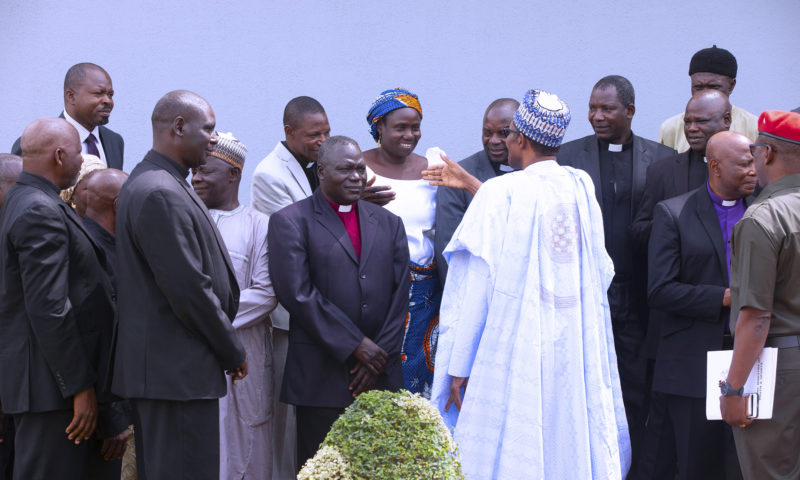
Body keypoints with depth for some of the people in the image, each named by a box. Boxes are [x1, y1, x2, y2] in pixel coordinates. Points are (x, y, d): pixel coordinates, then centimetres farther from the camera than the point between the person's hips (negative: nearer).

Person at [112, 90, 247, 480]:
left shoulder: (148, 183, 16)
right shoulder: (161, 194, -18)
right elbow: (188, 288, -21)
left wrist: (225, 345, 17)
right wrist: (233, 351, -9)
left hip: (158, 365, 11)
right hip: (177, 371, -11)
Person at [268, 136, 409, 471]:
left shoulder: (388, 223, 15)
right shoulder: (290, 222, 0)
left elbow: (399, 295, 10)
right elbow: (298, 293, -10)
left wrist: (378, 358, -2)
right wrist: (355, 345, -12)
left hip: (381, 376, 4)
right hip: (321, 377, -4)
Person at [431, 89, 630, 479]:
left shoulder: (501, 194, -10)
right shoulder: (582, 188, 5)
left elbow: (477, 283, -11)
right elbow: (600, 273, 13)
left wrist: (458, 367, -6)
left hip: (515, 346, -5)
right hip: (578, 346, 5)